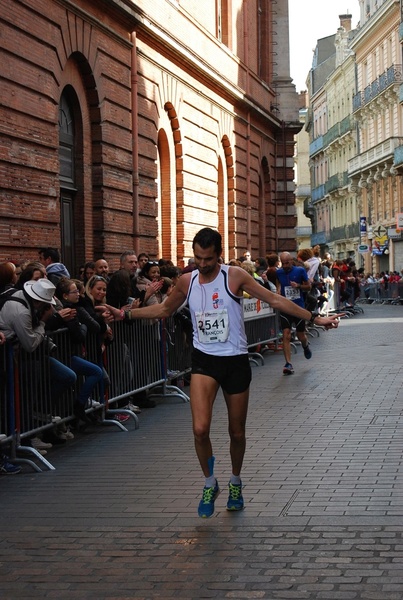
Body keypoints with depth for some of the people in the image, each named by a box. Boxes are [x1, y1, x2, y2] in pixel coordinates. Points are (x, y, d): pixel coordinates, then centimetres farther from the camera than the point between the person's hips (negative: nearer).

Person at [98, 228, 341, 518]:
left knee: (237, 432, 9)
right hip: (204, 360, 1)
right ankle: (210, 484, 8)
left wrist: (314, 318, -8)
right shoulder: (187, 281, 2)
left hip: (235, 360, -1)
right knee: (200, 429, -16)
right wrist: (126, 314, 15)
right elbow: (164, 309, 20)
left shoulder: (234, 276, -8)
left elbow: (275, 299, -6)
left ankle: (235, 483, 36)